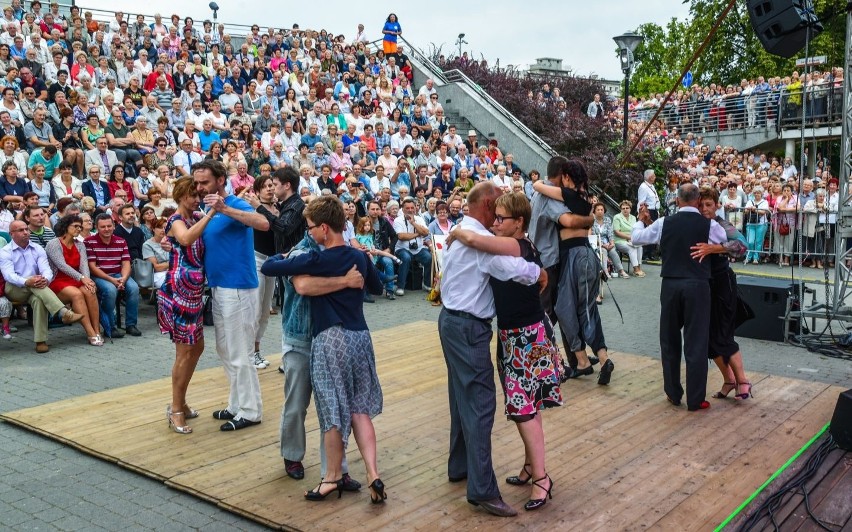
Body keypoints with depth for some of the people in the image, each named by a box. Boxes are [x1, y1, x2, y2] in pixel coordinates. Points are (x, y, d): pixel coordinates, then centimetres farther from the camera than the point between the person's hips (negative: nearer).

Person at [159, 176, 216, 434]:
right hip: (179, 291, -8)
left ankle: (180, 403, 27)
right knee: (185, 352, -3)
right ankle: (176, 410, 8)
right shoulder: (176, 221, -12)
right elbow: (186, 239, -37)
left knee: (196, 347, 14)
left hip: (193, 291, 9)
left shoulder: (196, 217, 11)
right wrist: (211, 214, -38)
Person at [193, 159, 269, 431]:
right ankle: (237, 404, 29)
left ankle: (250, 411, 10)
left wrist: (224, 208, -36)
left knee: (240, 354, -1)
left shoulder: (235, 205, -13)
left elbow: (263, 224, -33)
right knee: (225, 351, 17)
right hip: (218, 287, 9)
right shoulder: (207, 208, 11)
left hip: (238, 288, -9)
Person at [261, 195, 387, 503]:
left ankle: (334, 476, 21)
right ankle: (373, 474, 4)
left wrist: (279, 258, 14)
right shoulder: (360, 258, 5)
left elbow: (268, 268, -7)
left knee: (333, 411, 6)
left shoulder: (317, 261, -13)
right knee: (360, 408, 12)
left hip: (331, 339, -6)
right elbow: (377, 287, 23)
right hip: (360, 336, 6)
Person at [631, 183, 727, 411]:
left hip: (670, 285, 2)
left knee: (670, 340, 15)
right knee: (696, 342, 3)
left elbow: (636, 237, 13)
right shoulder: (709, 225, -4)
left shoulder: (664, 223, 0)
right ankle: (695, 399, 7)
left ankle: (673, 393, 23)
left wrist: (641, 220, 32)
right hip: (697, 286, -2)